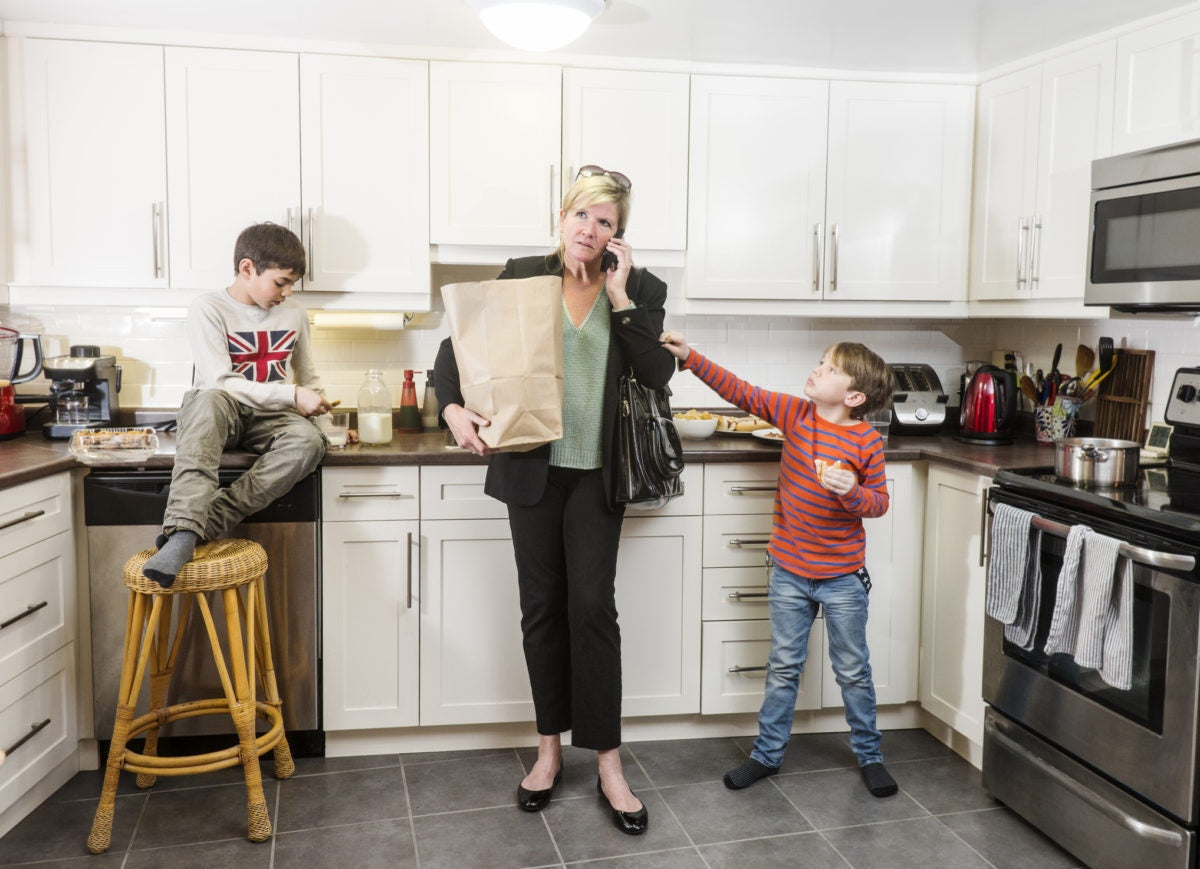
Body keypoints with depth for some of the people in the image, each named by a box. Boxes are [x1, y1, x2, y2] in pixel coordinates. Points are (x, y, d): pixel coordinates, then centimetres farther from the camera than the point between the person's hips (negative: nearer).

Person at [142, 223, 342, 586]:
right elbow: (219, 384, -15)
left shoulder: (295, 314, 12)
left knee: (309, 440, -32)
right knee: (210, 402, -41)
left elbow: (308, 378, 25)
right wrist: (291, 395, -18)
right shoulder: (208, 309, -5)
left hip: (270, 419, 4)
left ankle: (205, 526, -37)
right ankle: (184, 531, -54)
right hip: (222, 411, -4)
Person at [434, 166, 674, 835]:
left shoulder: (639, 289, 1)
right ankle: (550, 749, 25)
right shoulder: (523, 277, 2)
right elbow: (456, 346, 3)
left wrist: (620, 296, -14)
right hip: (533, 470, 1)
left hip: (596, 474, -1)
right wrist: (453, 408, -15)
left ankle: (609, 765, 9)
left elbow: (658, 373, -11)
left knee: (593, 608, -2)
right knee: (542, 607, 9)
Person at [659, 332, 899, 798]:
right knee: (783, 668, 13)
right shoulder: (794, 413, -5)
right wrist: (690, 357, -12)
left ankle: (869, 755, 30)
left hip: (842, 577, -2)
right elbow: (740, 392, -5)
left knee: (854, 671, 12)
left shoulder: (867, 442, -12)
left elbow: (879, 501, -7)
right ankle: (767, 755, 25)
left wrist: (852, 492, -28)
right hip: (789, 572, 3)